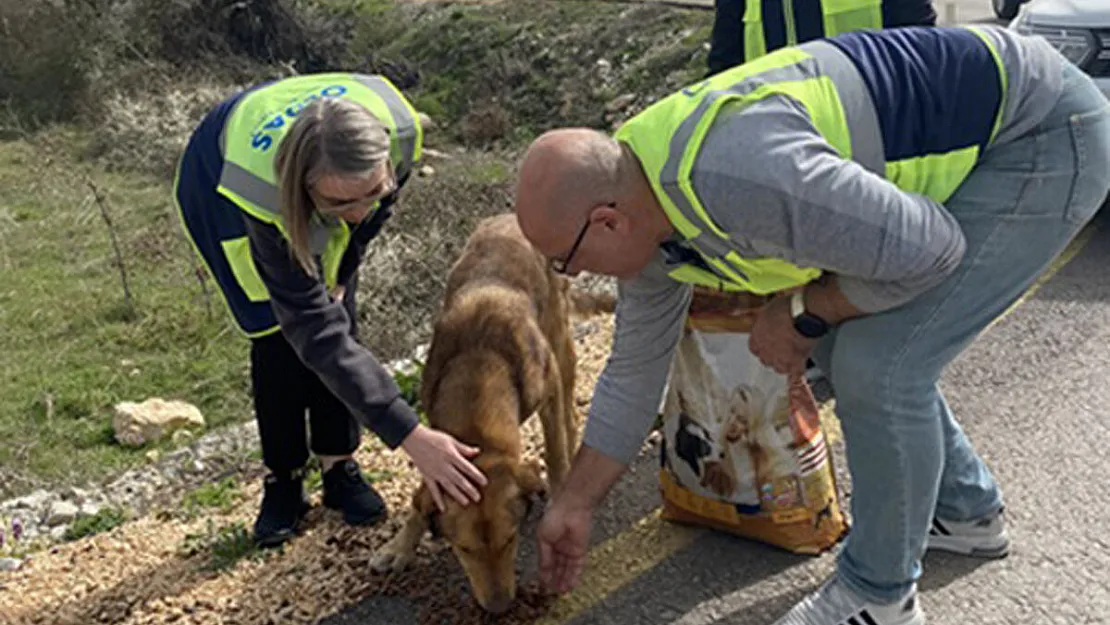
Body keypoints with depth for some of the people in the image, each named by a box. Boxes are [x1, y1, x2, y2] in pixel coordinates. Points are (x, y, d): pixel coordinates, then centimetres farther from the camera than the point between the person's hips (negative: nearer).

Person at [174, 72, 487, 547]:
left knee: (338, 314, -5)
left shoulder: (399, 129, -38)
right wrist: (411, 438, -50)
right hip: (218, 189, -3)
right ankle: (283, 481, 8)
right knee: (280, 334, -11)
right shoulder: (262, 194, -46)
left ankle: (339, 469, 11)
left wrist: (342, 272, -5)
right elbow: (316, 334, -46)